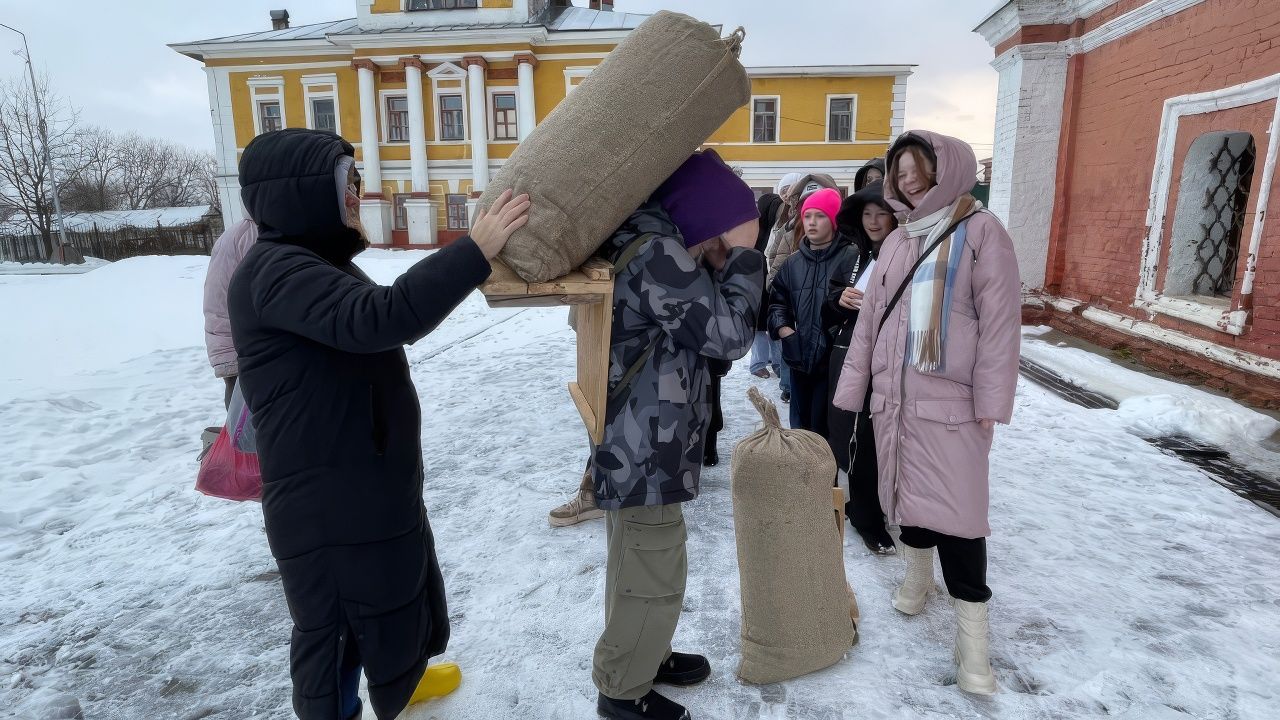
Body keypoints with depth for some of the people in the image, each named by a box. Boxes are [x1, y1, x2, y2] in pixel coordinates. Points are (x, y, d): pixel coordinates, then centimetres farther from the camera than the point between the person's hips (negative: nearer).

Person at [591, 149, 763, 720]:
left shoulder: (640, 241, 10)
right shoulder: (654, 252, -22)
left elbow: (698, 326, 11)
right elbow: (729, 332, -21)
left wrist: (724, 257, -2)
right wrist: (744, 255, -10)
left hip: (637, 445, 10)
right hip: (644, 452, -10)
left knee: (637, 566, 25)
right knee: (654, 578, 7)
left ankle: (639, 656, 45)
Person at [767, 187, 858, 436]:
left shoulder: (851, 257, -8)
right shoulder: (793, 263, 11)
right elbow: (777, 300, 17)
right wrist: (781, 327, 2)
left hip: (833, 358, -6)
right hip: (800, 357, 6)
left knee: (823, 428, 1)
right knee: (799, 426, 19)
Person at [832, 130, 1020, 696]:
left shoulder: (980, 231, -4)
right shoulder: (897, 240, 13)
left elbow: (999, 321, -9)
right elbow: (870, 318, 13)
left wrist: (991, 403, -14)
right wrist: (852, 387, 10)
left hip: (950, 399, -5)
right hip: (894, 394, 6)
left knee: (956, 510, -6)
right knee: (907, 491, 16)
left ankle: (972, 638, 3)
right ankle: (917, 576, 39)